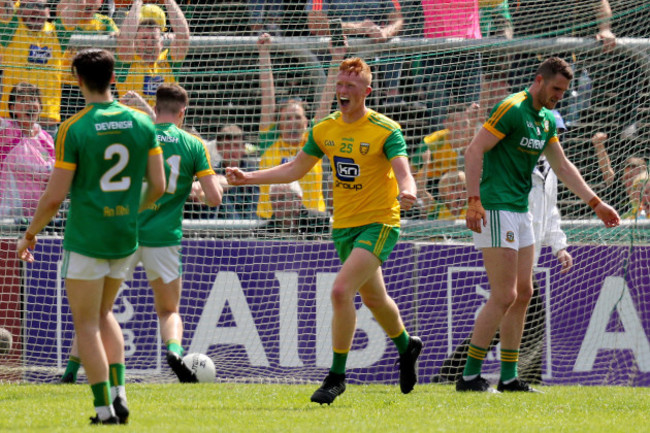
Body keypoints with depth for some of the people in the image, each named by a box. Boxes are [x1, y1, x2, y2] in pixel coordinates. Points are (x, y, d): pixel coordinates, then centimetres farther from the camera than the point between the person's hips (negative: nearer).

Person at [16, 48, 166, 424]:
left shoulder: (74, 129, -13)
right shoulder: (141, 123, 0)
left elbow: (54, 197, -12)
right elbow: (158, 186, 3)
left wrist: (30, 235, 3)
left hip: (86, 238, -5)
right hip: (125, 237, 5)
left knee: (86, 323, 5)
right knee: (104, 313, 22)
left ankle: (105, 407, 0)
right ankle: (118, 391, 8)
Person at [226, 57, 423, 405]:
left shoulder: (386, 131, -13)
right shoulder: (325, 130, 4)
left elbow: (402, 172, -24)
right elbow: (294, 170, 13)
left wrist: (407, 192, -47)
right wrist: (249, 177, 3)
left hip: (379, 223, -6)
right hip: (343, 226, 6)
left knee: (341, 290, -21)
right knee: (373, 298, 20)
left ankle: (336, 376, -12)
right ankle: (406, 346, 49)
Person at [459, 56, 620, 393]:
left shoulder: (547, 121, 14)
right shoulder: (512, 109, -14)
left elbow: (562, 166, 25)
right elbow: (474, 151, -17)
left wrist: (596, 203, 22)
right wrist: (474, 201, -24)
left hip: (520, 211, 9)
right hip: (495, 210, -9)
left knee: (523, 294, 8)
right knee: (504, 296, -12)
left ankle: (509, 377, 13)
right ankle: (470, 376, -8)